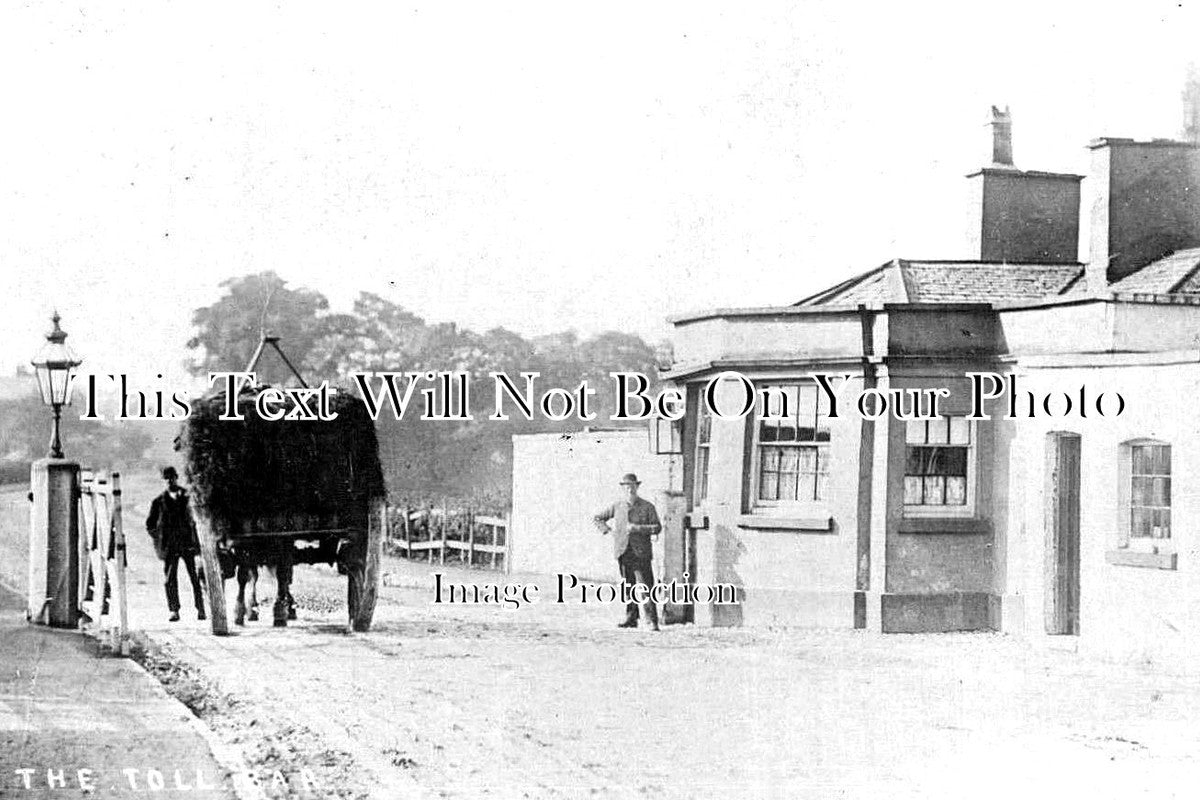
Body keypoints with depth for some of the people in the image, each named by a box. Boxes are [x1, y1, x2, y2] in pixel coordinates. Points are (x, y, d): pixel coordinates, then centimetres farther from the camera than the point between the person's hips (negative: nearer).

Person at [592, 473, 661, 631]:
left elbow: (657, 527, -3)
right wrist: (606, 529, 1)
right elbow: (597, 518, 19)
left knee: (646, 587, -9)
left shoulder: (647, 507, 3)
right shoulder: (617, 506, 10)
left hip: (641, 553, -3)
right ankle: (631, 619, 15)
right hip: (623, 552, 3)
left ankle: (653, 621, -7)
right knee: (628, 587, 7)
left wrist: (638, 528, -15)